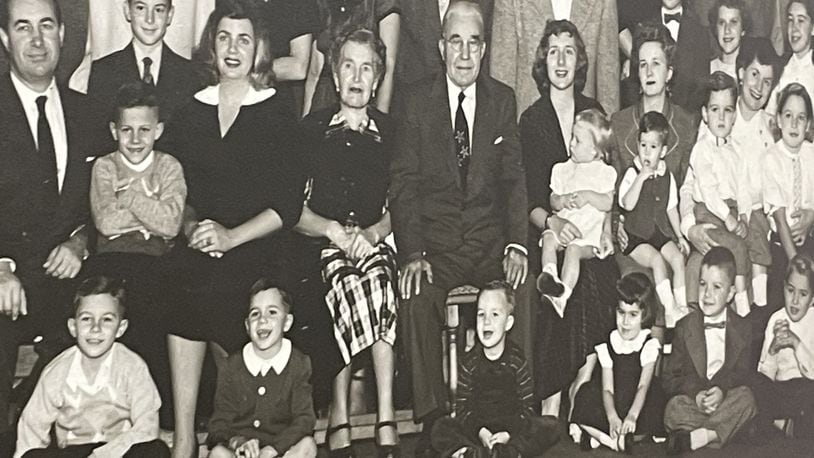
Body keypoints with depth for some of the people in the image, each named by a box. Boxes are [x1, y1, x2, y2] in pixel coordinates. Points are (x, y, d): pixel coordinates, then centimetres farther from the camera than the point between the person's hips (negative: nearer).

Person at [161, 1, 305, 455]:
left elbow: (289, 204, -1)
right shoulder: (191, 112, 14)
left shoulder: (277, 114, 5)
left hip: (256, 249, -3)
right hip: (198, 250, 3)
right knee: (179, 275, -18)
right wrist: (191, 225, -5)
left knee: (200, 285, -20)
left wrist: (232, 236, -12)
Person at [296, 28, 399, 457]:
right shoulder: (310, 129, 11)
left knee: (378, 276, -34)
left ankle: (341, 420, -34)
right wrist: (333, 229, -12)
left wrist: (371, 232, -11)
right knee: (346, 282, -34)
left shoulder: (390, 132, 14)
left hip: (375, 241, 1)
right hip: (320, 244, -1)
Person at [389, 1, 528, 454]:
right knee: (417, 302, -29)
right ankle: (433, 421, -16)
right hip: (435, 240, -1)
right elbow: (404, 182, -2)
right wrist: (413, 254, -15)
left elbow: (514, 178, 6)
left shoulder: (503, 99, 8)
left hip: (490, 240, 2)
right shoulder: (418, 100, 3)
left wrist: (517, 244, -10)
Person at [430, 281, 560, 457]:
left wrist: (508, 434, -19)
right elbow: (462, 408, -2)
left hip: (512, 428, 0)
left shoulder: (517, 359, -3)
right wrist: (479, 431, -19)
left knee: (550, 426, -25)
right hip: (478, 429, 0)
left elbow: (527, 408, -5)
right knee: (440, 429, -22)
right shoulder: (470, 362, -1)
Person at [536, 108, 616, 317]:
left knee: (574, 249, -31)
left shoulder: (605, 172, 8)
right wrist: (563, 200, -8)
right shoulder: (562, 169, 18)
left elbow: (608, 204, -2)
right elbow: (553, 202, 15)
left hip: (589, 231, -4)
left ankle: (563, 294, -41)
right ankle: (549, 273, -45)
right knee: (548, 237, -27)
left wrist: (588, 195, -15)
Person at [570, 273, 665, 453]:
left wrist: (632, 416, -39)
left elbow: (644, 385, -20)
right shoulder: (607, 346, -1)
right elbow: (607, 388, -11)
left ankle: (598, 437, -32)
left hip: (639, 405, -2)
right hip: (615, 406, 2)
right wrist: (612, 418, -32)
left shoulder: (649, 344, -7)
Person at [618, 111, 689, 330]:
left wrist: (679, 236, 16)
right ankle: (669, 308, -28)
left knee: (678, 257, -20)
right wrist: (641, 177, -26)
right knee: (657, 260, -27)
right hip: (636, 236, -4)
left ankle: (681, 306, -15)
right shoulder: (632, 173, -7)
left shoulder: (667, 176, 8)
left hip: (662, 232, 4)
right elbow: (628, 204, -22)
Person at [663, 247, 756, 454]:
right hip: (692, 400, 0)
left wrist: (722, 390, -23)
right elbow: (670, 379, 0)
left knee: (746, 397, -30)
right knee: (675, 407, -29)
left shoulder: (742, 328, 7)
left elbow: (743, 373, -1)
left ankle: (693, 436, -35)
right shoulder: (684, 327, 5)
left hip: (726, 399, 1)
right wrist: (695, 393, -20)